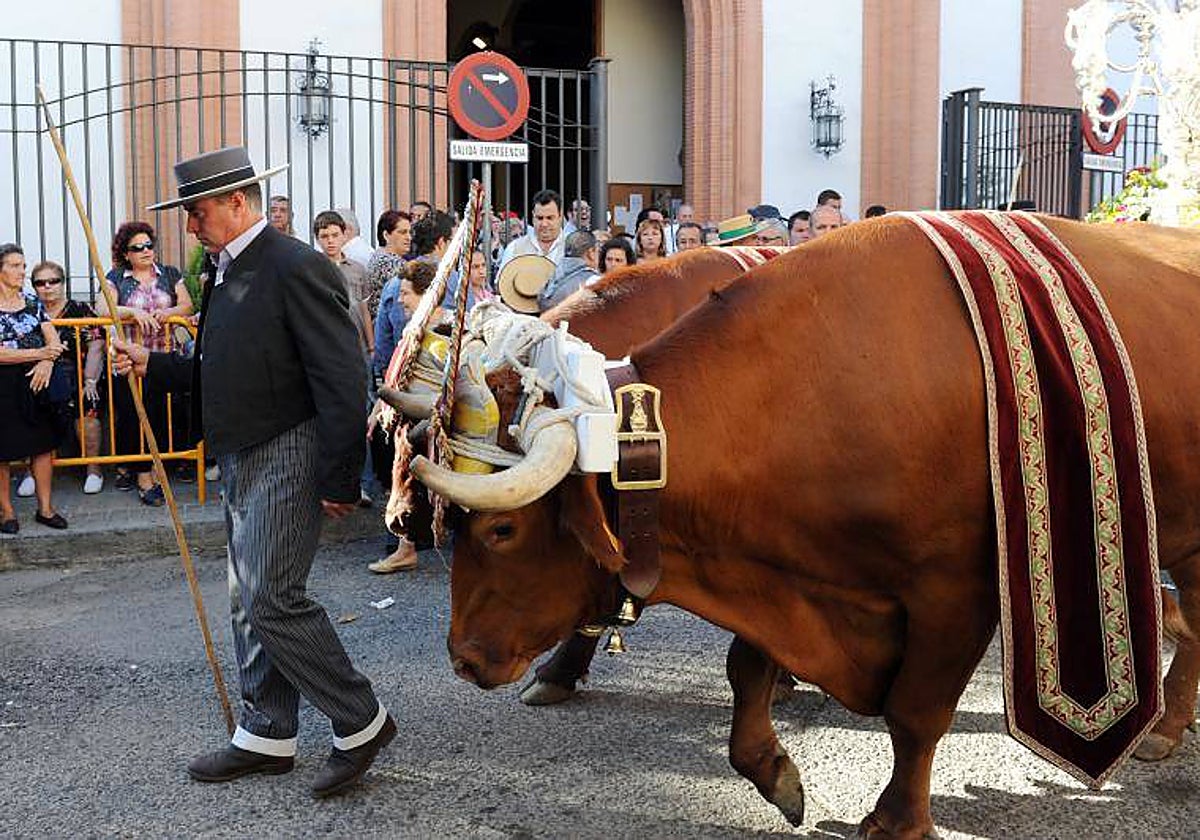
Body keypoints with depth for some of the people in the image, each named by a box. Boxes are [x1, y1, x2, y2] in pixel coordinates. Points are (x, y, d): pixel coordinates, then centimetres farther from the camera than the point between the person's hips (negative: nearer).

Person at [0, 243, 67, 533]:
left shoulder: (33, 303, 10)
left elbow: (53, 340, 5)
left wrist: (47, 362, -15)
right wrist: (38, 353, -20)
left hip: (36, 380, 5)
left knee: (43, 444, 5)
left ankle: (45, 508, 14)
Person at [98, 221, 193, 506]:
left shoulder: (169, 274, 13)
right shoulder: (116, 277, 8)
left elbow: (187, 306, 7)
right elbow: (103, 308, -5)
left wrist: (167, 312, -13)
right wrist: (133, 312, -20)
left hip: (162, 357, 2)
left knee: (160, 413, -5)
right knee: (131, 413, -7)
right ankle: (144, 477, -3)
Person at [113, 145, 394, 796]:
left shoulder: (297, 268, -15)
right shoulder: (227, 273, 14)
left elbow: (341, 380, -19)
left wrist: (339, 480, -20)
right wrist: (154, 365, 10)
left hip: (288, 457, -10)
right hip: (241, 461, 10)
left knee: (273, 598, -11)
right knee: (250, 601, 13)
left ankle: (360, 723, 4)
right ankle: (266, 736, 25)